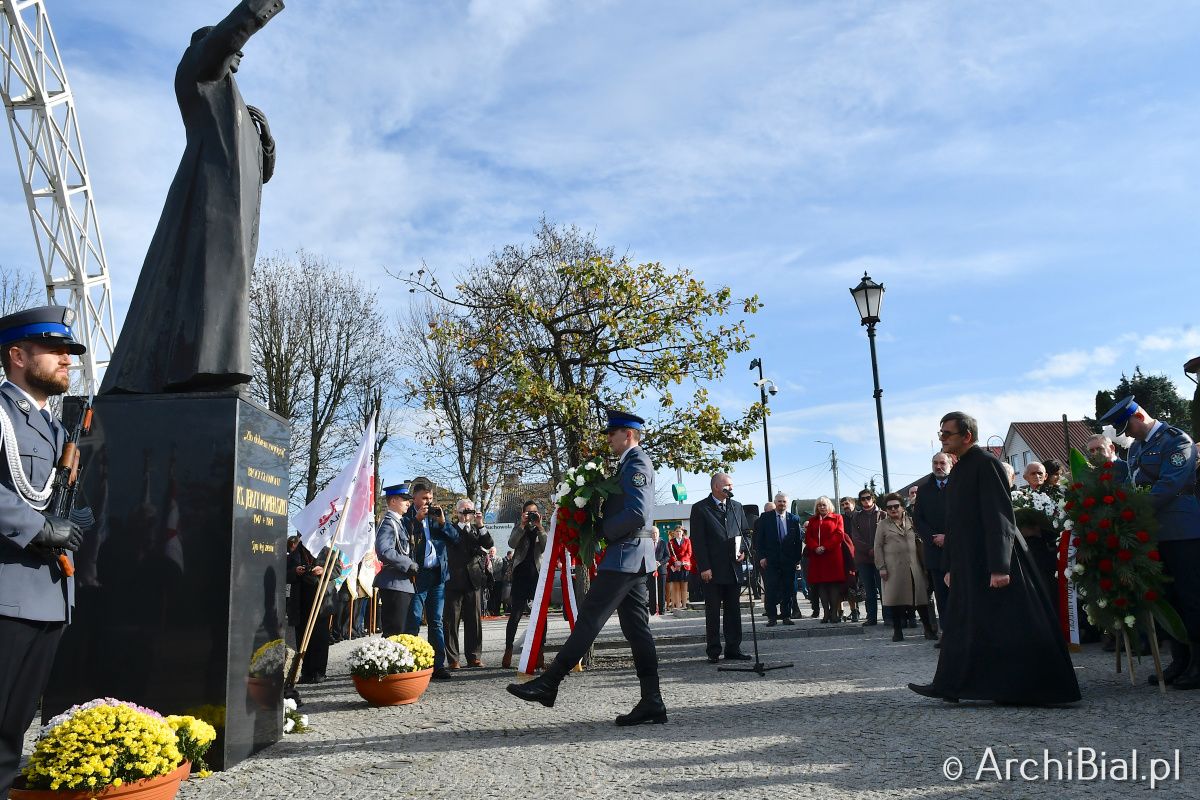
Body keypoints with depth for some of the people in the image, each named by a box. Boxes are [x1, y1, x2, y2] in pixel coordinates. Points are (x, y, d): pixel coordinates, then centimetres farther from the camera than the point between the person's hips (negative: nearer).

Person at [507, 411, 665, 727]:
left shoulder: (636, 463, -11)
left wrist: (603, 532, -12)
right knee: (636, 628, 7)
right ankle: (652, 703, 8)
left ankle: (547, 684, -5)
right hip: (633, 558, 10)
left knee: (589, 618, -8)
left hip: (625, 555, -10)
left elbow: (636, 513, -22)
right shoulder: (633, 463, 20)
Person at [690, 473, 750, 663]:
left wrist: (742, 550, 0)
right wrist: (704, 567, -13)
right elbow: (697, 541, -7)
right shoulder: (700, 508, -4)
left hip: (733, 568, 5)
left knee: (734, 610, 8)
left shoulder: (736, 506, 13)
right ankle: (713, 652, 9)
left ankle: (733, 649, 16)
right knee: (713, 612, 3)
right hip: (712, 570, -5)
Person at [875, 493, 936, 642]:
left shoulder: (911, 521, 11)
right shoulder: (883, 524, 4)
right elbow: (878, 547, 2)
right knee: (896, 597, 0)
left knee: (921, 596, 1)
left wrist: (924, 563, 6)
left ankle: (928, 629, 8)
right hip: (894, 567, -2)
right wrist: (881, 567, -5)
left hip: (914, 566, 2)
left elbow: (920, 542, 12)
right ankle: (897, 631, 8)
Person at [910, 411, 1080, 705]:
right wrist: (953, 567, 19)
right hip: (970, 565, 10)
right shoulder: (961, 469, 15)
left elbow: (999, 516, -19)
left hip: (992, 565, -9)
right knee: (964, 626, 10)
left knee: (1010, 628, -1)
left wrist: (998, 567, -24)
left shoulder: (985, 463, -13)